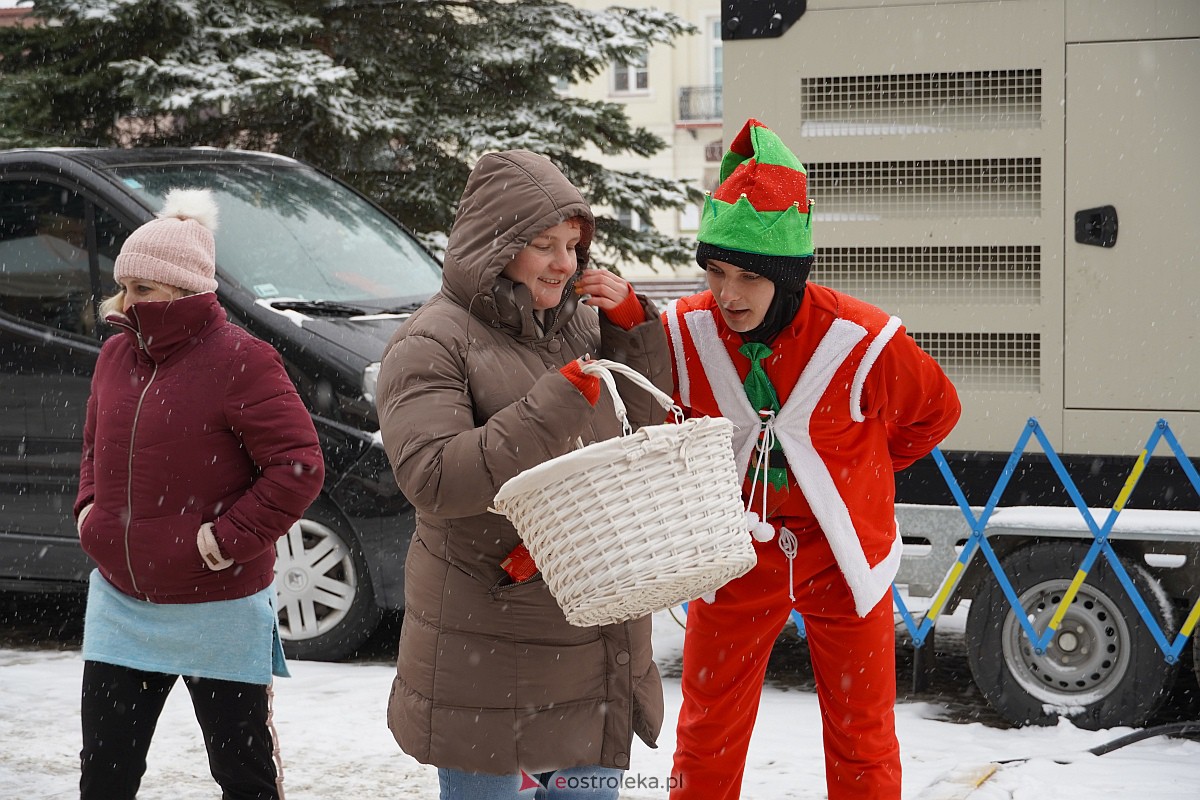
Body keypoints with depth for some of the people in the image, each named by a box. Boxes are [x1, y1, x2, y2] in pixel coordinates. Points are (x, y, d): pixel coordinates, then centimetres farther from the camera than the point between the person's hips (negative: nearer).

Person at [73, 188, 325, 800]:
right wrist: (88, 507, 7)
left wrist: (229, 537, -21)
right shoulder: (116, 354, 7)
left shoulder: (240, 361, -15)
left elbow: (299, 466, -18)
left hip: (218, 611, -6)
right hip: (120, 605, 6)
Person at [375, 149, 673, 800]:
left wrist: (631, 326, 2)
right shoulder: (433, 343, -11)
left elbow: (648, 428, 19)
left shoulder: (582, 323, 10)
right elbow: (434, 480, -23)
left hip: (596, 644, 7)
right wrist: (561, 400, -25)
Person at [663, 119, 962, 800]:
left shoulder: (864, 343, -21)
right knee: (706, 742, 9)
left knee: (863, 745, 10)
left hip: (842, 560, -1)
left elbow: (935, 410, 0)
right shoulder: (685, 333, -15)